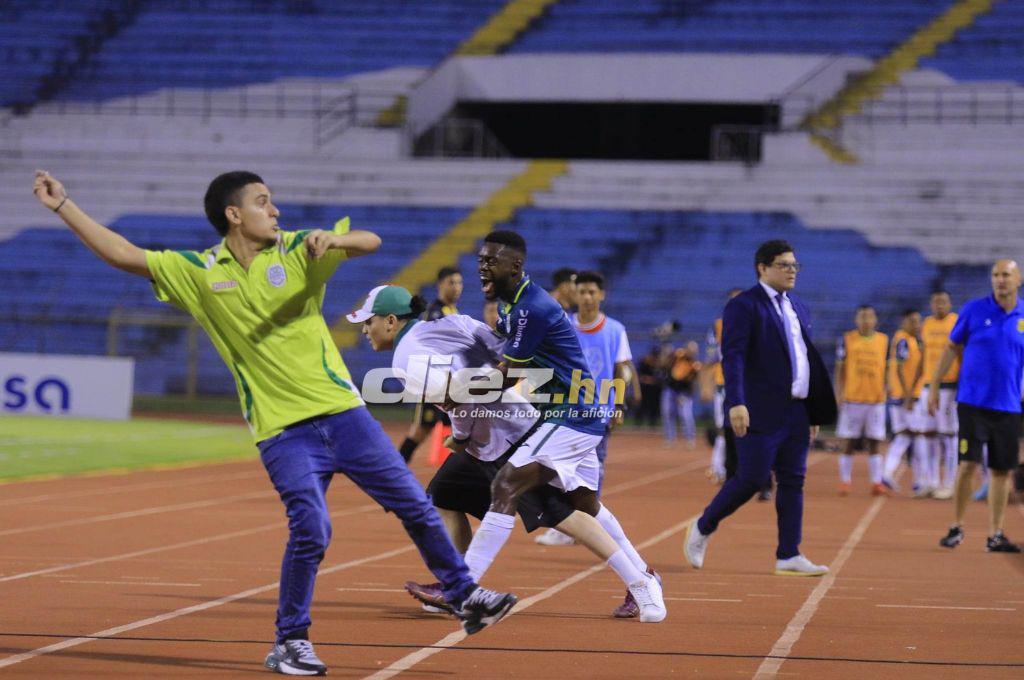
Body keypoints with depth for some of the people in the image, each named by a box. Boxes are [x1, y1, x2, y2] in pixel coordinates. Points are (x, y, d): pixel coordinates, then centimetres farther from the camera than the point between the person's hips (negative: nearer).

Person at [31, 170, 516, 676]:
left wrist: (334, 239, -22)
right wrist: (63, 206, 0)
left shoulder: (298, 250, 3)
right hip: (282, 428, -2)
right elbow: (123, 255, 3)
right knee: (310, 530, -16)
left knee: (415, 505, 5)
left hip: (342, 411, 2)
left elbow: (371, 241, -1)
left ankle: (465, 598, 23)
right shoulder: (198, 272, 3)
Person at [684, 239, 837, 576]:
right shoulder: (744, 306, -6)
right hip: (760, 413, -8)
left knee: (793, 482, 5)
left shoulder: (799, 309, 19)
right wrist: (736, 403, -26)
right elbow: (733, 356, -15)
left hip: (796, 412, 8)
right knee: (751, 478, -8)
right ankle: (701, 530, 12)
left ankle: (788, 555, 7)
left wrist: (815, 413, 19)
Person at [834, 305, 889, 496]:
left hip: (876, 399, 1)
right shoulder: (847, 339, 2)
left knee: (874, 443, 2)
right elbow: (840, 369, 4)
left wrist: (886, 391, 3)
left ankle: (877, 483, 3)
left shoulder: (884, 340, 6)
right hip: (852, 399, -1)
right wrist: (839, 395, -2)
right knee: (848, 443, 2)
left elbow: (887, 369, 12)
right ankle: (845, 482, 8)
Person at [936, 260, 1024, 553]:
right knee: (968, 464, -7)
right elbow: (952, 348, 6)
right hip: (973, 403, -2)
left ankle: (995, 535, 14)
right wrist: (934, 386, 3)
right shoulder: (974, 310, -1)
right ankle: (957, 528, 8)